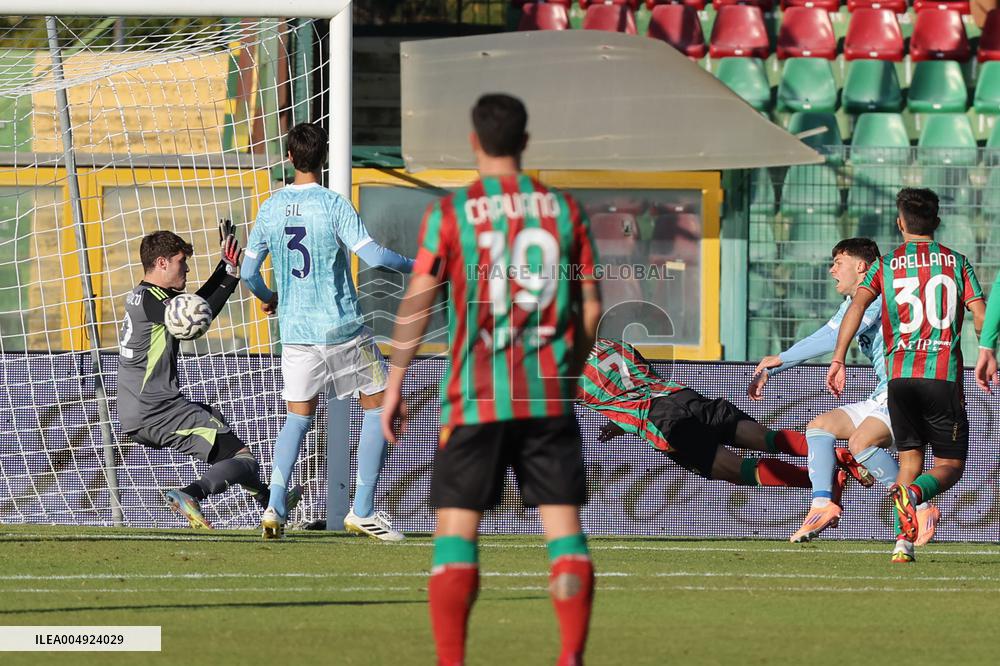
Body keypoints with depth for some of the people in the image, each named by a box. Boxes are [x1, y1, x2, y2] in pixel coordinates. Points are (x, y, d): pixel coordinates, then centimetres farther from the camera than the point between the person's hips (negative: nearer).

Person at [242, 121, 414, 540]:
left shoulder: (270, 209, 2)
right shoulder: (334, 206, -11)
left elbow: (249, 273, 7)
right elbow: (373, 256, -21)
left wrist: (268, 298, 28)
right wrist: (416, 267, -4)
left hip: (295, 330, 4)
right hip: (343, 329, -4)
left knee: (298, 418, 15)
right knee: (377, 407, 10)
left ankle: (275, 507, -2)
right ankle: (362, 512, 5)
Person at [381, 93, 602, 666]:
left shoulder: (451, 213, -3)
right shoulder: (564, 209, 5)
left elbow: (417, 305, -4)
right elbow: (591, 308, 6)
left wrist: (395, 385, 4)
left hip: (477, 398, -2)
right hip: (550, 396, 2)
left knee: (456, 529, 3)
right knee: (564, 526, 3)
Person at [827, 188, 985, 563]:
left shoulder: (886, 265, 10)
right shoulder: (956, 262, 9)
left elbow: (858, 304, -5)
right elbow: (981, 315, 0)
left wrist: (838, 359, -7)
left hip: (900, 375, 1)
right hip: (944, 377, -1)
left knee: (909, 457, 13)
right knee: (950, 464, 4)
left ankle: (904, 541, -2)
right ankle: (913, 493, -29)